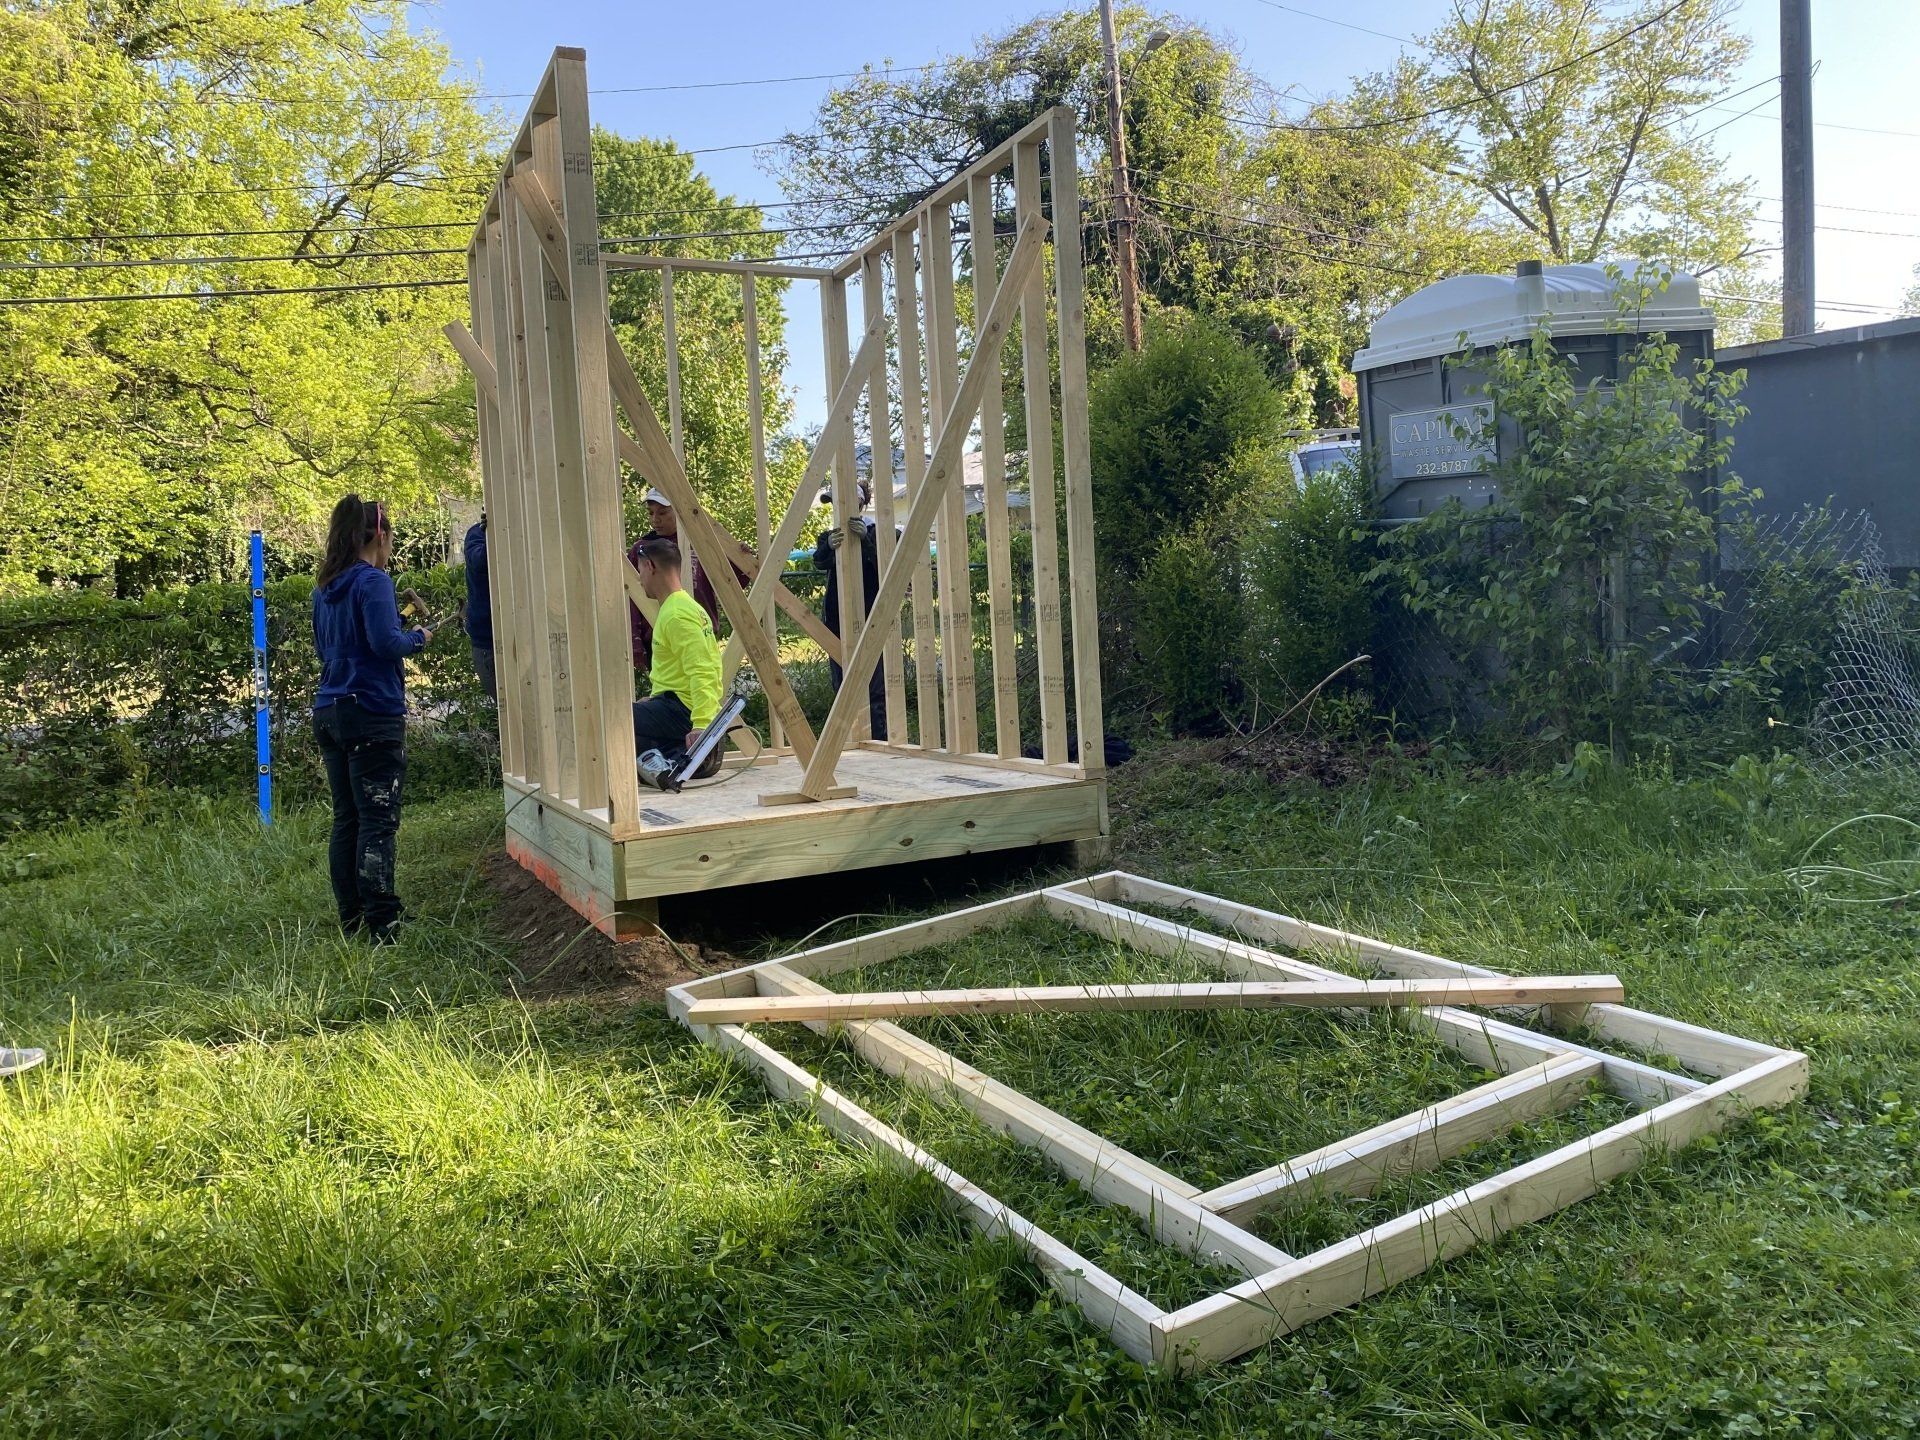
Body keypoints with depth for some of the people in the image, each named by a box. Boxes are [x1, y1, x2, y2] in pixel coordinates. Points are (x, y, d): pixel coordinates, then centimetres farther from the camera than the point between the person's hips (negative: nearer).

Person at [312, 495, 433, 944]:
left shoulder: (325, 587, 14)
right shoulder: (373, 581, -10)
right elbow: (386, 642, -20)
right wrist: (417, 637, 0)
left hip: (330, 713, 8)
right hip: (372, 714, -8)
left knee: (346, 819, 11)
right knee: (378, 821, -6)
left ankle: (352, 920, 16)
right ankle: (381, 925, -6)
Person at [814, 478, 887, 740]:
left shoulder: (875, 533, 4)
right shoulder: (830, 537, 11)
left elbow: (883, 564, -16)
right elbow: (819, 561, -11)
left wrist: (865, 538, -33)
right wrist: (830, 546, -33)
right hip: (837, 622, 3)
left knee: (875, 689, -7)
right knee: (842, 687, 4)